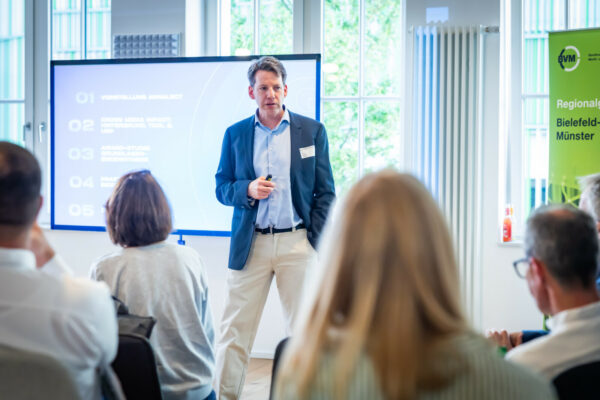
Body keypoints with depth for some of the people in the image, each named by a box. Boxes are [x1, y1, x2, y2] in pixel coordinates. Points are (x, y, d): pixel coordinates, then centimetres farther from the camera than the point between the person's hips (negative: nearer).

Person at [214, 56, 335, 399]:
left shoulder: (312, 131, 5)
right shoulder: (235, 134, 9)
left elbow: (325, 193, 5)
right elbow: (222, 188, 11)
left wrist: (320, 243, -3)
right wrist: (247, 190, -11)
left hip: (297, 243, -1)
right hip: (250, 243, 1)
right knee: (235, 330, 1)